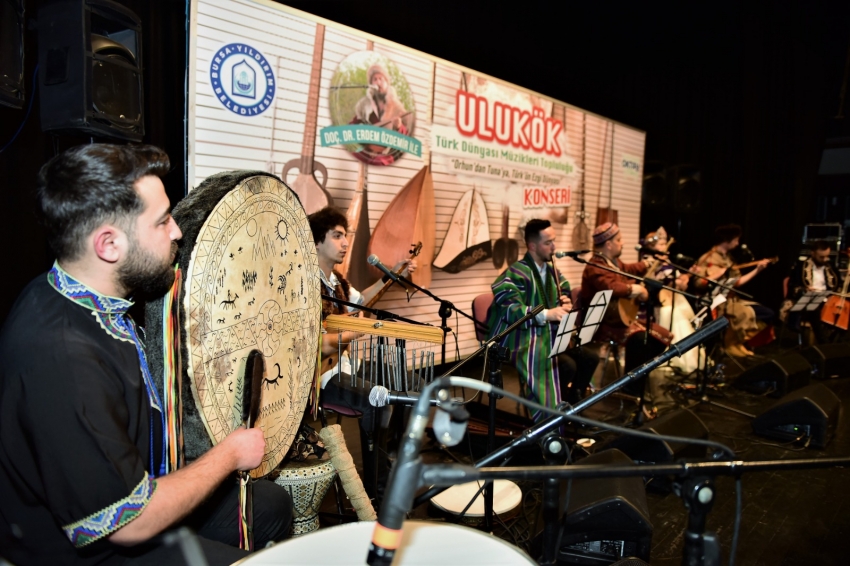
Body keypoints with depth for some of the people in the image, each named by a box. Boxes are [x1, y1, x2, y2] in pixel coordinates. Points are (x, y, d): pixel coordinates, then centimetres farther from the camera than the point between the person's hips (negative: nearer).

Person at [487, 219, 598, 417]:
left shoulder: (551, 271, 10)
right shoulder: (516, 274, -18)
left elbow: (565, 292, 21)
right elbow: (510, 309, -29)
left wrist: (566, 303, -4)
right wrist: (546, 314, -37)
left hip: (549, 336, 9)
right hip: (523, 340, -8)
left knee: (589, 358, -4)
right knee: (567, 366, -25)